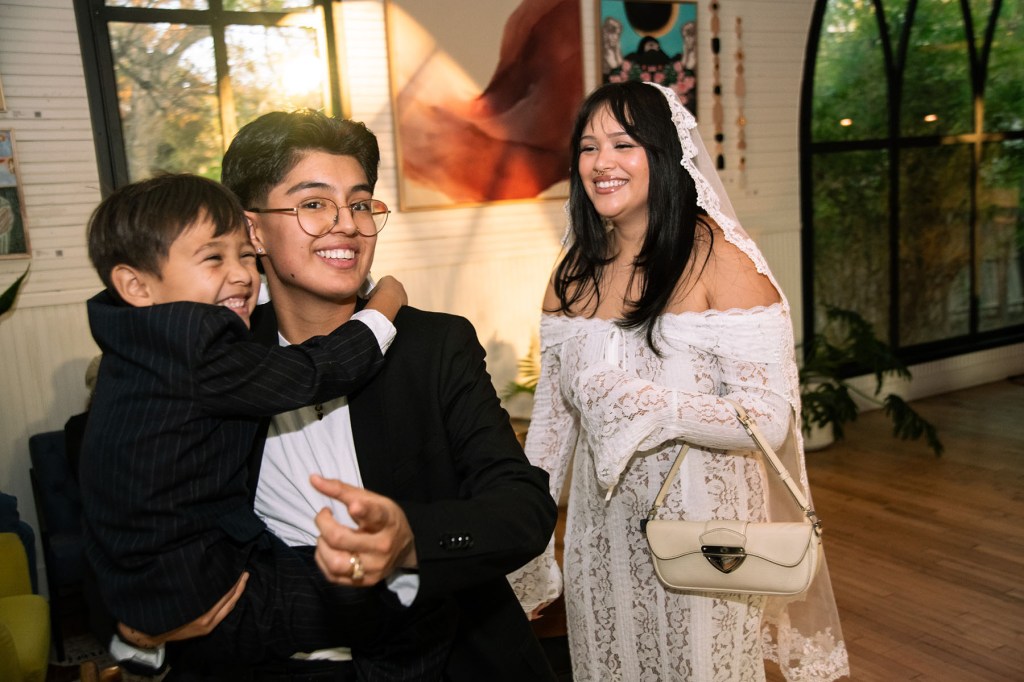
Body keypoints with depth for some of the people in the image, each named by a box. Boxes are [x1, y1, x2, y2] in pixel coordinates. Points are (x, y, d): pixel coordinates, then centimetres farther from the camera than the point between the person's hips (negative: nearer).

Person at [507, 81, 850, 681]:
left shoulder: (720, 259, -15)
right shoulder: (575, 271, 1)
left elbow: (768, 419, -18)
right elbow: (552, 415, 6)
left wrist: (642, 407, -26)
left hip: (700, 520, -5)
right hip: (601, 527, 5)